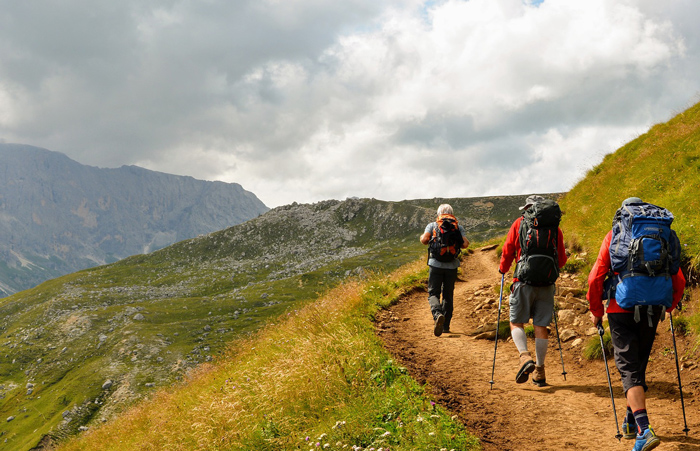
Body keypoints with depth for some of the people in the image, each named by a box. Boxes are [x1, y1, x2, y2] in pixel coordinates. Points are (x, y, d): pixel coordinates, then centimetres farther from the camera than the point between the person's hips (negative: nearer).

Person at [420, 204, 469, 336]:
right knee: (448, 295, 15)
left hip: (436, 265, -2)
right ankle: (446, 326, 17)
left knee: (433, 293, 2)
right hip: (452, 266, 2)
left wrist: (422, 238, 12)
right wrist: (456, 243, 15)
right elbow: (465, 244, -6)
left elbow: (424, 239, -11)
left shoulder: (432, 225, 4)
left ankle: (437, 314, -29)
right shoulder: (459, 227, 8)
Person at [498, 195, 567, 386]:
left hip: (524, 281, -2)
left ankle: (525, 357, -16)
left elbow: (508, 250, 3)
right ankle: (539, 371, 11)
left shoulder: (520, 223, 3)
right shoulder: (554, 227, 9)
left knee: (517, 323, 7)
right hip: (547, 284, 2)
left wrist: (503, 269, 21)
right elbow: (562, 259, 12)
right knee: (541, 326, 8)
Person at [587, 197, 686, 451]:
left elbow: (595, 278, -4)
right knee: (638, 364, 20)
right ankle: (631, 422, 32)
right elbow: (678, 281, 8)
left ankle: (644, 430, -21)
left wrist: (596, 311, 8)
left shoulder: (614, 236, 3)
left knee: (629, 369, -4)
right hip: (652, 310, 3)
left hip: (622, 309, -3)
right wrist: (668, 307, 24)